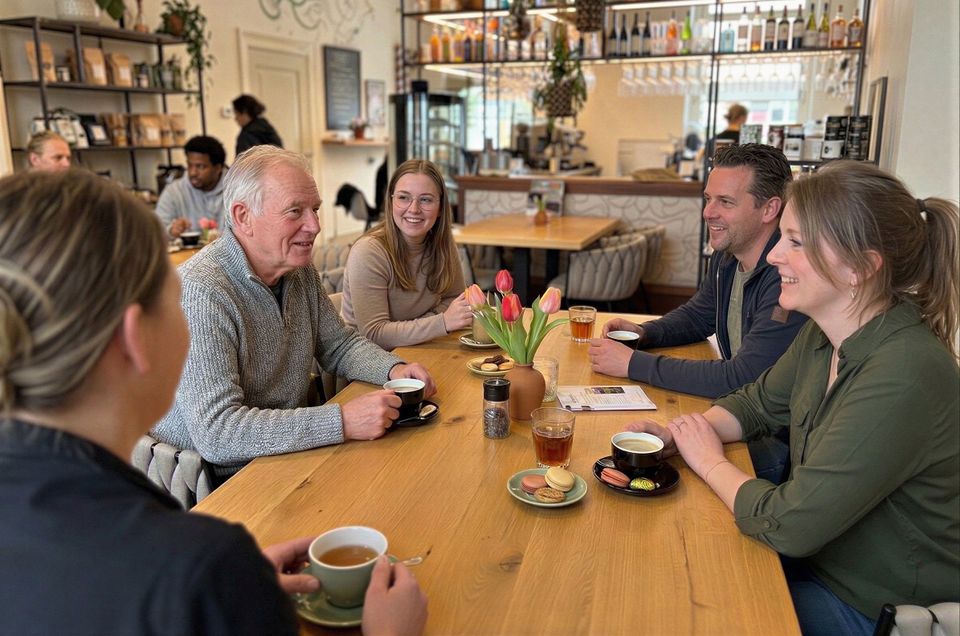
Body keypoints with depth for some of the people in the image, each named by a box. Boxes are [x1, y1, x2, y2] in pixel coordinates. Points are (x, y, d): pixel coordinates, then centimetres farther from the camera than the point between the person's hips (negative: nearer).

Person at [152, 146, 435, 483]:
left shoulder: (301, 271, 3)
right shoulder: (200, 293, -24)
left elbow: (340, 345, 14)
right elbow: (216, 432, -30)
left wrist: (393, 369, -6)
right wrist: (343, 421, -33)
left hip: (289, 455, 8)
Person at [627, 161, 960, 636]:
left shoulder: (903, 378, -33)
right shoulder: (822, 336, -5)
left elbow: (788, 524, -30)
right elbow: (756, 403, 10)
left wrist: (709, 462, -13)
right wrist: (676, 434, -8)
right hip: (818, 556, 7)